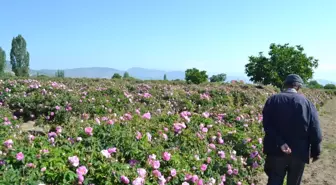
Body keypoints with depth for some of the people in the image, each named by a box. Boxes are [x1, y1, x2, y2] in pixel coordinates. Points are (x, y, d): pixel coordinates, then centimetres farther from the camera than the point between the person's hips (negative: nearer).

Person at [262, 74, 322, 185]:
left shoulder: (272, 100, -3)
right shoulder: (307, 102, -3)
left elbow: (267, 125, -16)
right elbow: (315, 131, -4)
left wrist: (280, 143, -19)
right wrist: (315, 152, 7)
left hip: (277, 151, 0)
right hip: (299, 152, 1)